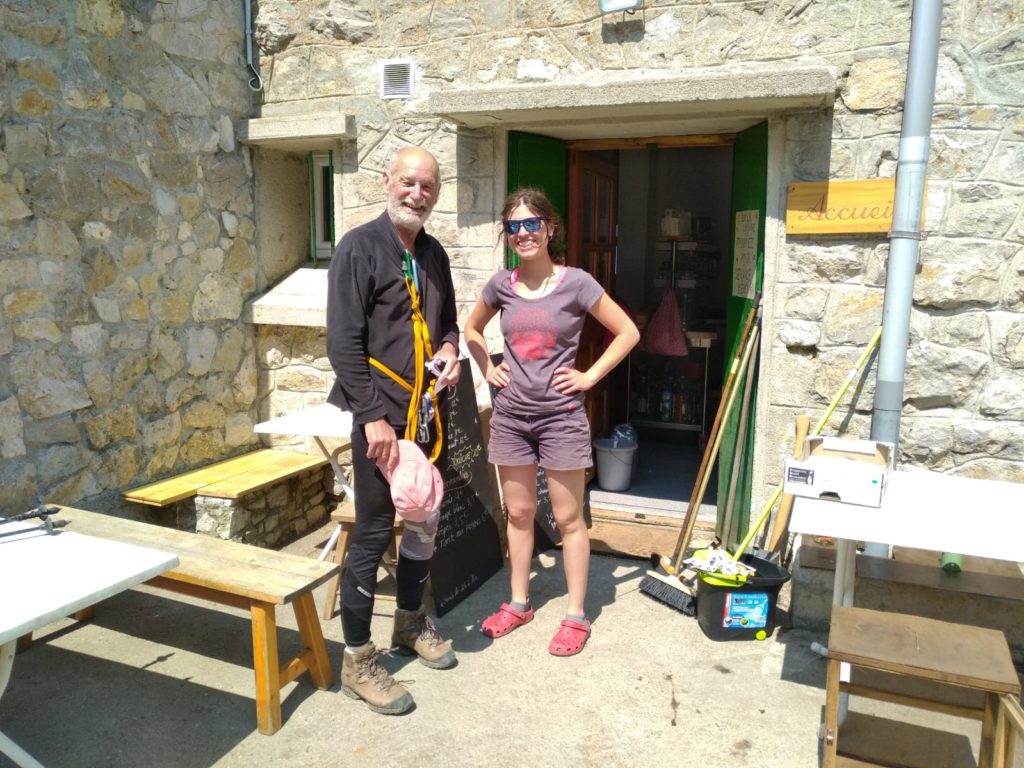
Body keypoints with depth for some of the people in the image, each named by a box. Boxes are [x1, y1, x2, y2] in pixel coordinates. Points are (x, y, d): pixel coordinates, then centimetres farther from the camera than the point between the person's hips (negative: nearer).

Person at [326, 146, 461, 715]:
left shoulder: (434, 255, 12)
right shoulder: (360, 248, -8)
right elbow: (343, 343, -14)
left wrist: (449, 348, 1)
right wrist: (374, 417, -19)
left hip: (429, 412, 7)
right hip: (381, 415, -7)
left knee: (425, 521, 16)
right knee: (373, 532, -2)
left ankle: (410, 623, 37)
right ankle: (357, 661, 13)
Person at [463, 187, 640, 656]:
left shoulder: (576, 283, -8)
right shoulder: (501, 285, 3)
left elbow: (628, 332, -4)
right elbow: (471, 329, 20)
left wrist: (589, 376, -8)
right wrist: (488, 369, 8)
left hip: (560, 414, -4)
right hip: (510, 414, 4)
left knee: (568, 517, 5)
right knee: (518, 513, 14)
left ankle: (576, 616, 18)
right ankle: (518, 603, 29)